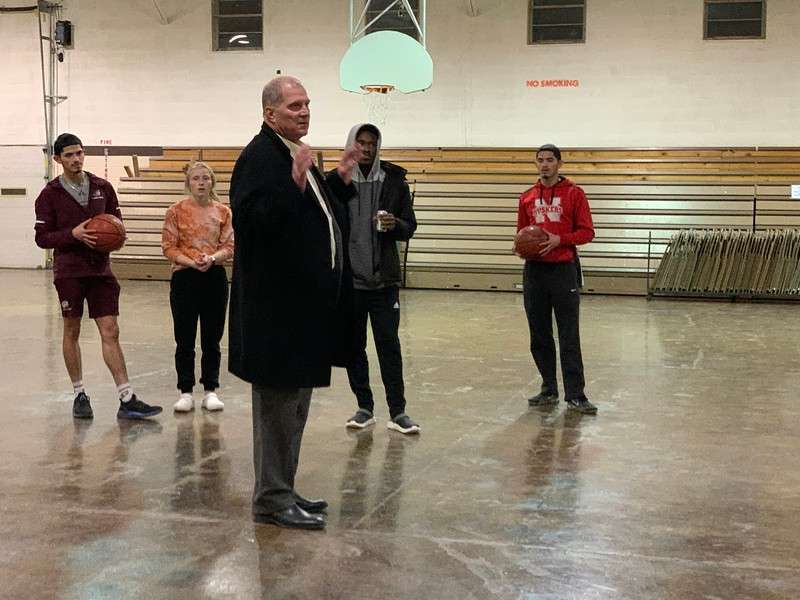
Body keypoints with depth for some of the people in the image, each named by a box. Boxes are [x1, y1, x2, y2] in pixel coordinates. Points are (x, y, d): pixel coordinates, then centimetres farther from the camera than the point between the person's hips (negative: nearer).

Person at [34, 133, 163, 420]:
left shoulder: (102, 188, 6)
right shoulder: (50, 194, -2)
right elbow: (42, 237, -2)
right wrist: (73, 234, -18)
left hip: (100, 269, 2)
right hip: (69, 270, -2)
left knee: (110, 332, -2)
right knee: (72, 331, 7)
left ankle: (127, 400, -3)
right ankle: (79, 395, 20)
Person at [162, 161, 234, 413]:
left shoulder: (223, 212, 4)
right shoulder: (177, 211, -1)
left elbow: (229, 247, 2)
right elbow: (169, 247, -3)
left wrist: (212, 258, -17)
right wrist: (191, 262, -17)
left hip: (215, 277, 1)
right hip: (184, 277, -1)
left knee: (212, 339, 7)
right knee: (185, 340, 4)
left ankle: (210, 391, 17)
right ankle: (185, 392, 13)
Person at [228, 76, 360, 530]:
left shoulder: (297, 157, 17)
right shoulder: (260, 157, -14)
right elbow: (255, 221, -25)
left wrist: (342, 181, 17)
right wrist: (296, 183, -31)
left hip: (304, 304, 10)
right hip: (279, 306, -10)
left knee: (294, 402, 17)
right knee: (279, 402, -2)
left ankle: (283, 491, 28)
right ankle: (273, 499, 8)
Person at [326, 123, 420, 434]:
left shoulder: (394, 180, 2)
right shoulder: (335, 181, 0)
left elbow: (410, 226, 7)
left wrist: (395, 225, -16)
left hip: (384, 280, -1)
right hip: (347, 280, 1)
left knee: (389, 345, 0)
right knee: (354, 346, 8)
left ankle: (397, 411, 7)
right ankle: (364, 407, 20)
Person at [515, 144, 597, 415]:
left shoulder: (574, 194, 0)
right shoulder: (527, 197, 11)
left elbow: (587, 232, -2)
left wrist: (559, 239, -16)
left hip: (563, 271, -4)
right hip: (534, 270, 4)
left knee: (569, 337, -4)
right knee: (539, 336, 8)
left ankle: (575, 394, -1)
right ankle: (549, 390, 19)